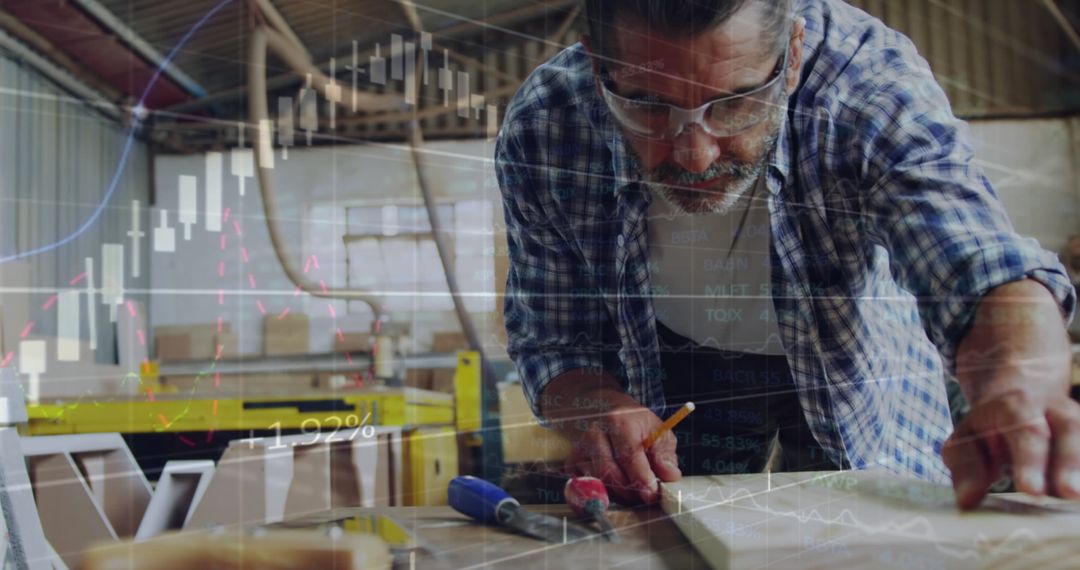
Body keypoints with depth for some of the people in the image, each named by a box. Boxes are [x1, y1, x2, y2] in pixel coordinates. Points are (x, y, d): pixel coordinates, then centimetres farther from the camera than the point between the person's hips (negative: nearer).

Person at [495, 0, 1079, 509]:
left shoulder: (872, 76, -32)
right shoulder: (541, 130, -27)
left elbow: (986, 269, -42)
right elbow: (551, 342, -16)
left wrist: (1019, 388, -64)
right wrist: (597, 411, -38)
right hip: (678, 363, 0)